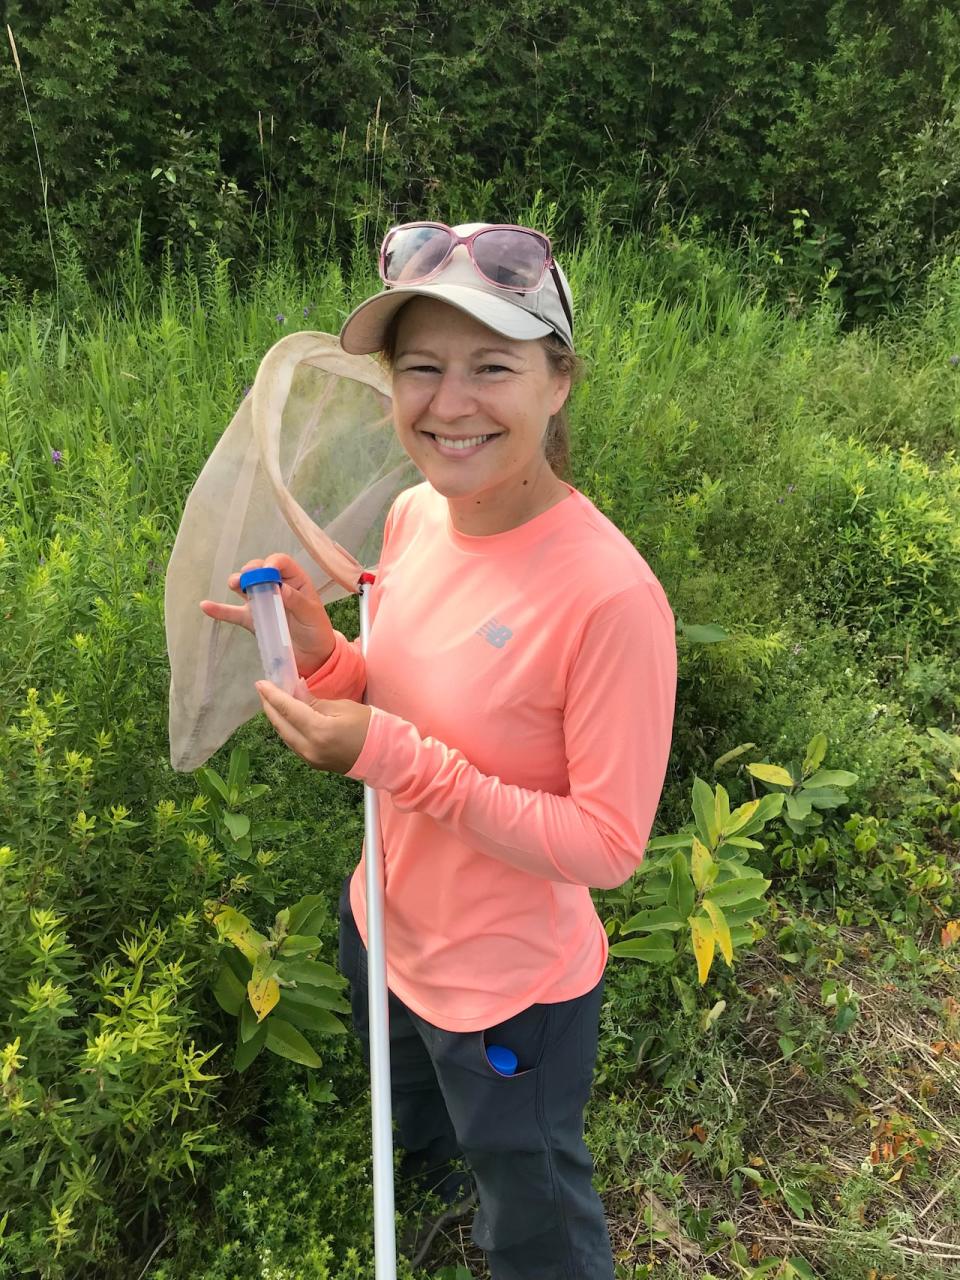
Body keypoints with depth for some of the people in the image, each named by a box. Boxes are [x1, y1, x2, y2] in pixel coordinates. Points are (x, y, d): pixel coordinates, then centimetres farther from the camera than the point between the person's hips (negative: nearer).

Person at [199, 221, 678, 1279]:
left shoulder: (609, 595, -32)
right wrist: (317, 649, -17)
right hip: (384, 932, 7)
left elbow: (609, 845, -25)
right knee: (418, 1147, 37)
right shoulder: (414, 515, -10)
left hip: (511, 995, -6)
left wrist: (395, 756, -31)